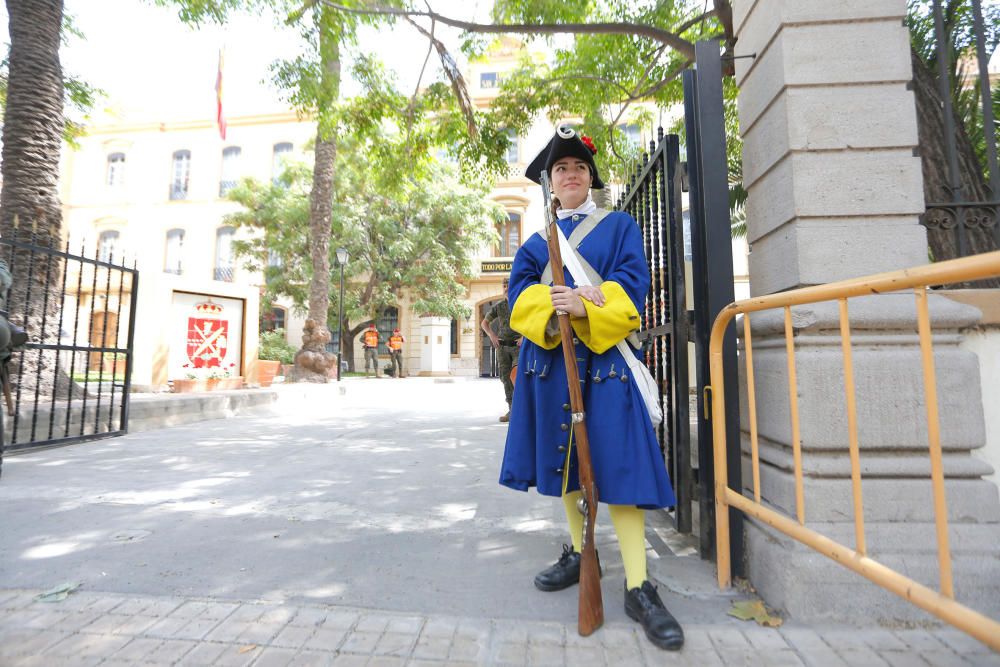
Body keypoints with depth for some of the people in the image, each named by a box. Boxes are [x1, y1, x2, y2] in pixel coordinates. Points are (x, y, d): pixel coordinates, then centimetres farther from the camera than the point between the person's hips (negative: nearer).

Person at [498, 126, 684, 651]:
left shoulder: (619, 226, 11)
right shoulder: (536, 239, 17)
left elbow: (632, 287, -3)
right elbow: (519, 293, 3)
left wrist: (585, 307, -21)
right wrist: (554, 302, -18)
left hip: (603, 356, -3)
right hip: (550, 357, 3)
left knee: (617, 460, -8)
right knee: (563, 453, 10)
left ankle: (638, 587, 3)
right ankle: (578, 552, 29)